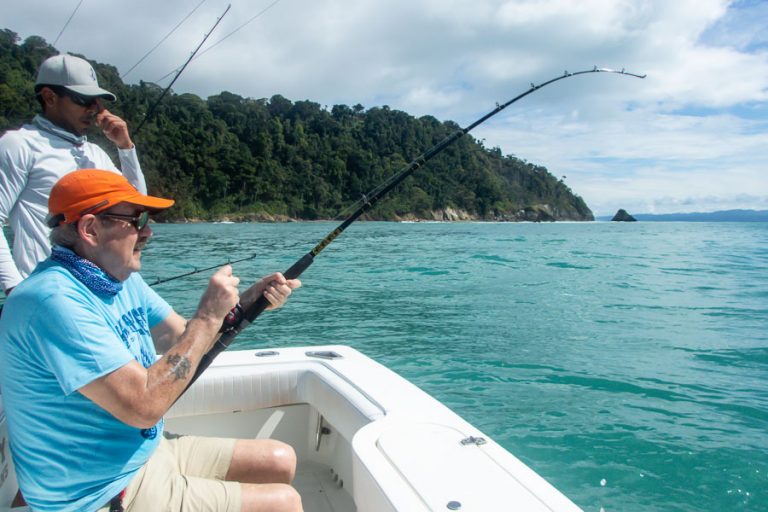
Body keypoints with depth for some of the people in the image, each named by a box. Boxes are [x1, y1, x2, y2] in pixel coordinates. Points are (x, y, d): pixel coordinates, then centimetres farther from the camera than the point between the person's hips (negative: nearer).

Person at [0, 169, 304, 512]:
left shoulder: (122, 278, 4)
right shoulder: (54, 300, -26)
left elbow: (184, 340, 10)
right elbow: (144, 406, -30)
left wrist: (249, 301, -5)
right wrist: (209, 315, -23)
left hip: (149, 450, 9)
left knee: (280, 461, 12)